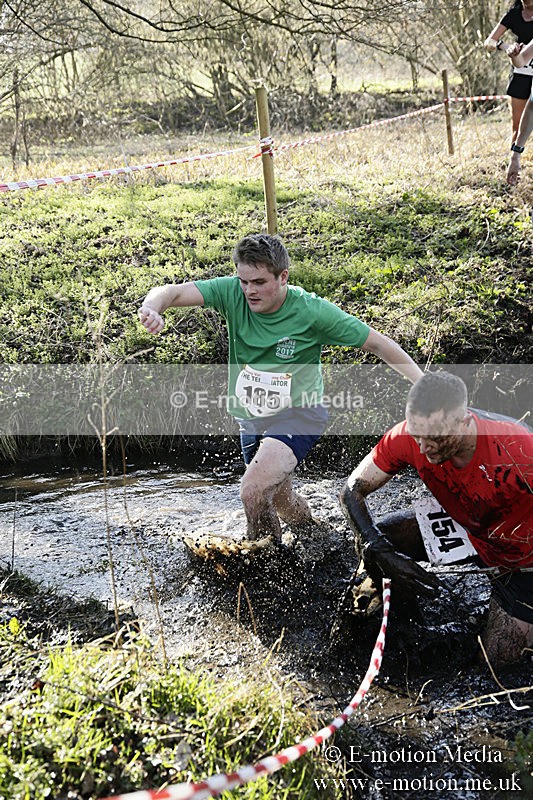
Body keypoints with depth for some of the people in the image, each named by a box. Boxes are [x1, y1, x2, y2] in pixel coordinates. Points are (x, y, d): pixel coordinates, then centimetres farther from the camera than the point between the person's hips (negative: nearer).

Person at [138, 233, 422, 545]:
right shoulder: (232, 293, -11)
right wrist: (151, 308, -46)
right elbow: (174, 292, -22)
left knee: (254, 490, -27)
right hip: (252, 418, 5)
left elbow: (377, 343, -11)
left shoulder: (312, 310, -18)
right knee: (282, 502, 21)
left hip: (299, 412, -5)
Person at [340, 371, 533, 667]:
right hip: (460, 521, 3)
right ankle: (386, 595, 17)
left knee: (497, 661, -4)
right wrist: (383, 554, -33)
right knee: (371, 544, -18)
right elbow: (353, 490, -18)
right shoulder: (409, 437, -27)